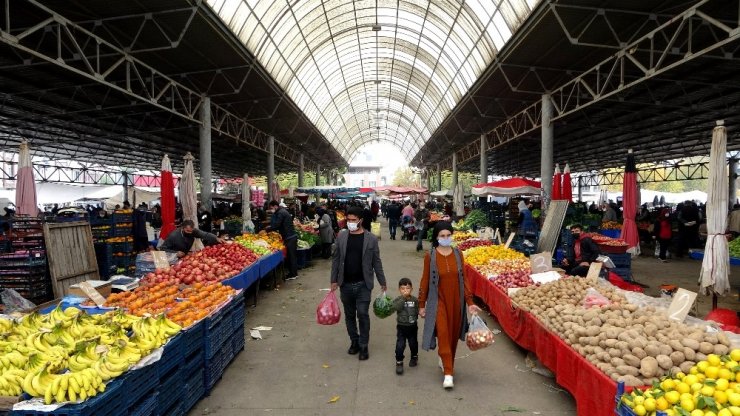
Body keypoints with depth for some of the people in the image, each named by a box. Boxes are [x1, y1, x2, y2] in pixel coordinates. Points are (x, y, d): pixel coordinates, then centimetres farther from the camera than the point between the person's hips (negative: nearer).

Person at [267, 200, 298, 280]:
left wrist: (267, 229, -6)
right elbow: (280, 225, 23)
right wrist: (270, 228, 16)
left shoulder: (280, 213, -13)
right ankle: (293, 273, 18)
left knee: (291, 256, -5)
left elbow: (276, 226, -18)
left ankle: (293, 274, 0)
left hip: (290, 238, -10)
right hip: (291, 236, 10)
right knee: (291, 256, 13)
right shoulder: (283, 211, 19)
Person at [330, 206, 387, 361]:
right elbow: (336, 259, 5)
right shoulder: (341, 236, 1)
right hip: (345, 284, 3)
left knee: (363, 314, -4)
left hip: (363, 284, -3)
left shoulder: (371, 238, -5)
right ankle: (354, 341, 30)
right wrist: (334, 280, 2)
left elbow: (376, 262, 1)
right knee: (349, 315, 13)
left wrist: (382, 282, 4)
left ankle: (363, 346, 11)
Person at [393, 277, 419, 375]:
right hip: (401, 327, -2)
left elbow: (418, 311, 2)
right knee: (400, 345, -8)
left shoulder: (415, 300, -3)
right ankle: (399, 362, 7)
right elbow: (396, 307, -28)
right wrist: (404, 298, -29)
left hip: (413, 326, 2)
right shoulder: (398, 300, -8)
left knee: (413, 343, 18)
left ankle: (414, 357, 44)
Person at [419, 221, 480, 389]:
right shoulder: (430, 256, -8)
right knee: (443, 334, -7)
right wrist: (422, 305, 0)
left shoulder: (458, 254, -1)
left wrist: (470, 303, 0)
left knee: (453, 334, 13)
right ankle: (448, 373, 0)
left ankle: (446, 361, 38)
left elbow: (464, 279, 3)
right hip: (439, 301, -3)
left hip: (456, 301, 3)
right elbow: (425, 281, -2)